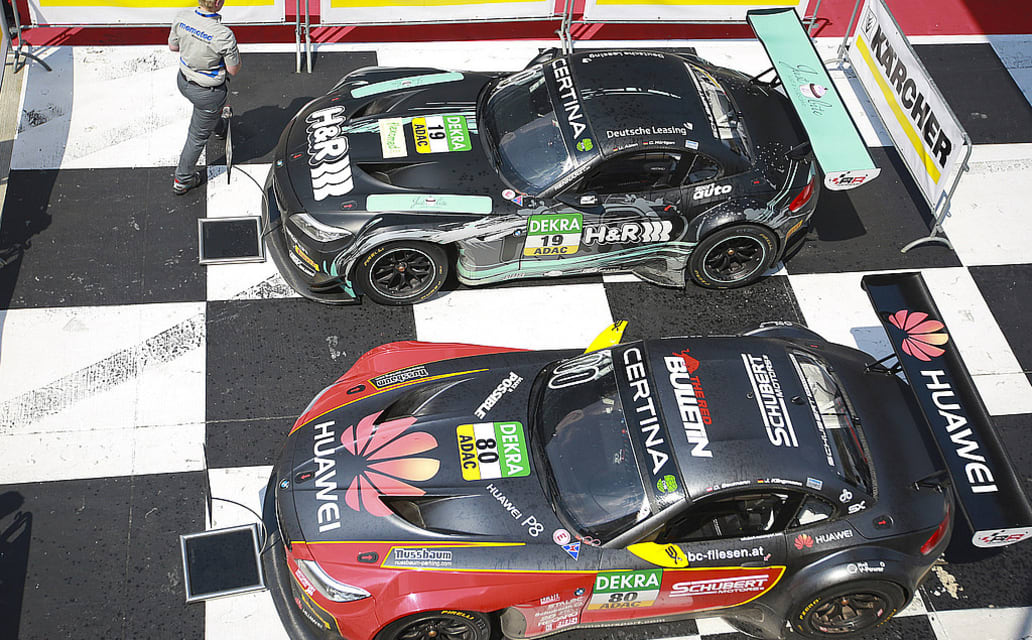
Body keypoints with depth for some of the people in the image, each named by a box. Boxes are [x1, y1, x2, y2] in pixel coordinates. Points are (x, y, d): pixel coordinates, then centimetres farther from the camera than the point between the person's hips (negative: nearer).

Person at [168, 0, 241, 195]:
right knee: (198, 136, 16)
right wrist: (232, 48, -5)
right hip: (208, 93, -6)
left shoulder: (182, 18, -18)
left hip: (184, 80, 6)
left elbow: (173, 46, 0)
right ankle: (182, 181, 34)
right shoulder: (224, 35, -36)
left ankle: (219, 128, 73)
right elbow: (233, 70, -21)